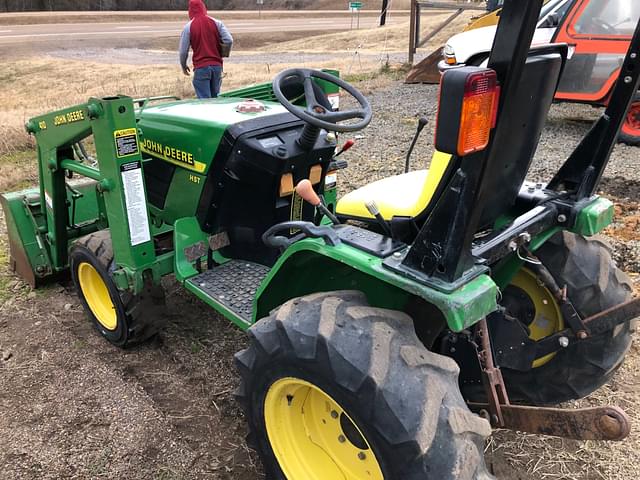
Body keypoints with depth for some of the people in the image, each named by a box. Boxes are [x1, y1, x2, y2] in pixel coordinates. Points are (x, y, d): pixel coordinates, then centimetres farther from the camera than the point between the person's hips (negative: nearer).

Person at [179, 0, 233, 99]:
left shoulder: (188, 27, -3)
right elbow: (229, 40, -5)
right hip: (217, 66, 3)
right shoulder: (216, 23, 2)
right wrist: (222, 53, 13)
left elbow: (183, 51, -1)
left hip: (201, 68, -3)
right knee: (215, 97, 14)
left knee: (204, 99, -1)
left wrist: (183, 66, 15)